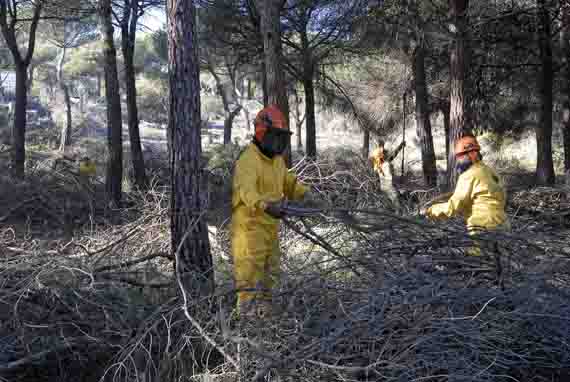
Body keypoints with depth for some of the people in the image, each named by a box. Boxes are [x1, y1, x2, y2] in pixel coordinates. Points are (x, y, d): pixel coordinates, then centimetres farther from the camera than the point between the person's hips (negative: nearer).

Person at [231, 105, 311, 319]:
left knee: (269, 272, 19)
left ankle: (263, 310, 33)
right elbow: (247, 190, -35)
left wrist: (306, 194, 4)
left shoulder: (277, 160, 11)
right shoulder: (248, 160, -19)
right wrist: (265, 206, -53)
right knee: (250, 271, -9)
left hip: (270, 225, 9)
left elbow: (290, 183, 23)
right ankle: (248, 311, -4)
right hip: (250, 225, -9)